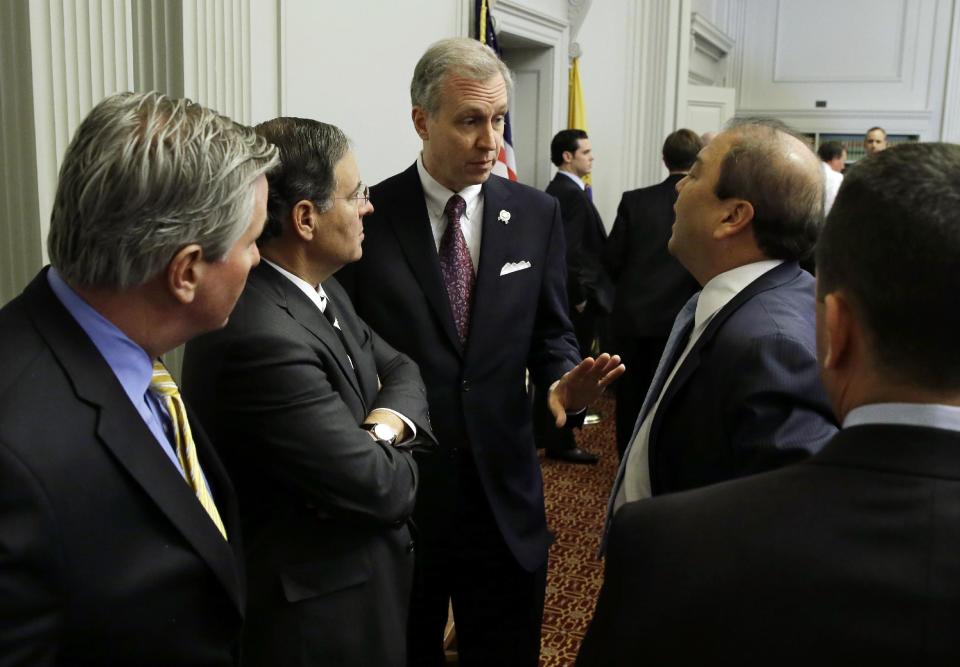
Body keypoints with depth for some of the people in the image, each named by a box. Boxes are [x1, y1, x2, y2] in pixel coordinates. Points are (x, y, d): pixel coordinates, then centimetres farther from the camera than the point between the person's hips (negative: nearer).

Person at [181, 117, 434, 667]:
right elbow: (382, 490, -28)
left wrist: (389, 422, -15)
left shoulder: (318, 288, -1)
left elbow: (400, 369, 6)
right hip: (317, 608, -9)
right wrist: (393, 454, -6)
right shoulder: (260, 338, -31)